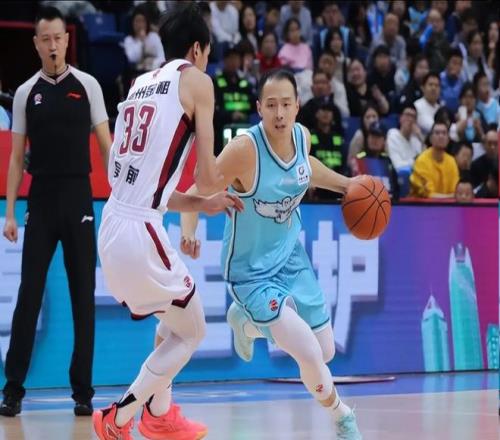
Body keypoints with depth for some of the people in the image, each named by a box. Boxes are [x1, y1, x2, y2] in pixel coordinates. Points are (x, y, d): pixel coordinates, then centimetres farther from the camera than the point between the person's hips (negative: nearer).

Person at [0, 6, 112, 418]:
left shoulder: (87, 85, 2)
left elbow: (106, 145, 3)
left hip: (78, 199, -1)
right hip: (41, 200, 1)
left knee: (84, 297, 2)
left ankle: (83, 391, 8)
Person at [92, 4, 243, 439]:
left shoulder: (140, 84, 19)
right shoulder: (195, 80, -1)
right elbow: (207, 177, -4)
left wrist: (202, 204, 28)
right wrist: (209, 187, 19)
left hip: (112, 224, 8)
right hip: (140, 231, -8)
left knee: (175, 318, 29)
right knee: (190, 333, 12)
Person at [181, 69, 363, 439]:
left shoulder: (302, 137, -8)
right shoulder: (245, 149, -28)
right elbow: (196, 193, -23)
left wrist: (347, 184, 16)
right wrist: (189, 232, -41)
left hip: (291, 257, 7)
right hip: (253, 271, -6)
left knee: (326, 353, 15)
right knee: (310, 356, -18)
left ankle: (246, 320, 40)